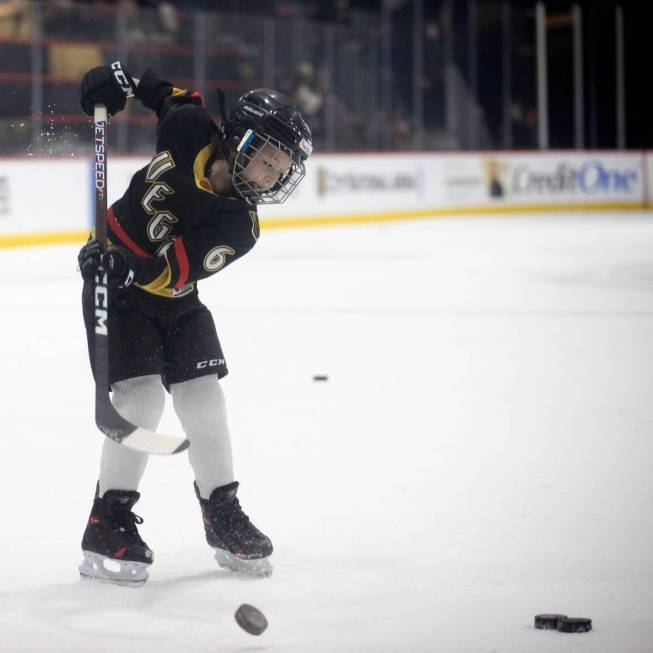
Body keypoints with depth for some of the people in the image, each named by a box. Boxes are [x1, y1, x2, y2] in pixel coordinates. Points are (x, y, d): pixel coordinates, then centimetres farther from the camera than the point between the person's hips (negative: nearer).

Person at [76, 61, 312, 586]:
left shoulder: (238, 228, -19)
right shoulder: (191, 131, -19)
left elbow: (174, 272, -31)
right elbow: (170, 94, 5)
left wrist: (132, 267, -48)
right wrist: (120, 81, -6)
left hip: (171, 294, 3)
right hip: (115, 285, -3)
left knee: (203, 396, -2)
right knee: (141, 395, -16)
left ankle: (223, 515, 16)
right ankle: (109, 525, -9)